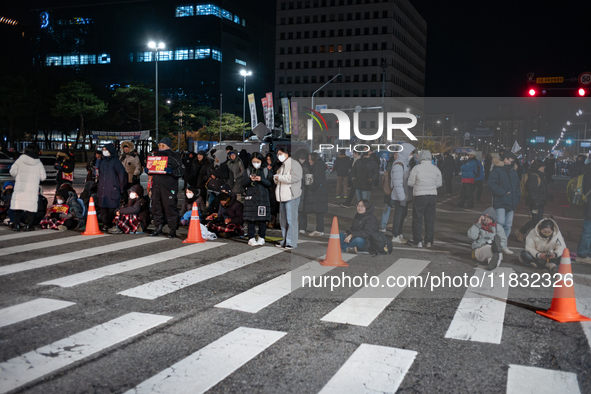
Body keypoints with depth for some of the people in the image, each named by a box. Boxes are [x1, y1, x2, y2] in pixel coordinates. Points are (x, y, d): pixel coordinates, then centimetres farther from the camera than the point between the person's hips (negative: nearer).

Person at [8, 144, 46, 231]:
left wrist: (18, 177, 19)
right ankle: (29, 225, 2)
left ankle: (16, 225, 5)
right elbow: (43, 177, 2)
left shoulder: (20, 160, 0)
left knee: (18, 207, 8)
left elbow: (12, 172, 0)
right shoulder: (38, 163, 1)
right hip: (33, 189, -1)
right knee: (31, 207, 4)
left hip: (20, 188, 1)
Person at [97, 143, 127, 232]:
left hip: (112, 189, -6)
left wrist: (121, 188, -8)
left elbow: (122, 174, -7)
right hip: (102, 189, 6)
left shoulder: (115, 161, -4)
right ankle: (105, 224, 7)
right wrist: (99, 185, 18)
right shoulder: (102, 162, 17)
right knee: (103, 207, 2)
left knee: (112, 208, -6)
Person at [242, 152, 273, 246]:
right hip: (250, 197, 0)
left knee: (262, 219, 1)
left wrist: (261, 179, -14)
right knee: (250, 219, -2)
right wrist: (250, 179, -14)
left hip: (263, 197, 0)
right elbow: (243, 184, 5)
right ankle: (251, 238, 5)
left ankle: (261, 238, 12)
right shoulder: (248, 170, 9)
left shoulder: (266, 170, 7)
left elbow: (270, 183, 1)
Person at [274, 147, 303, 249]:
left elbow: (296, 177, -20)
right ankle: (285, 241, 18)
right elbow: (277, 180, 28)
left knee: (291, 219, -8)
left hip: (291, 196, -9)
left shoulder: (294, 164, -5)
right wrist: (275, 178, 3)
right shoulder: (281, 167, 23)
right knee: (283, 220, 11)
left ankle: (291, 242, -4)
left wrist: (280, 177, -14)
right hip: (282, 196, 9)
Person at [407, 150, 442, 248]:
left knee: (417, 219, 5)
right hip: (433, 196, 3)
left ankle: (417, 241, 6)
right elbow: (439, 184, 9)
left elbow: (411, 183, -4)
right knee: (430, 219, 10)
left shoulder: (416, 168, -9)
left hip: (419, 196, -3)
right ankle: (429, 241, 12)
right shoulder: (436, 169, 2)